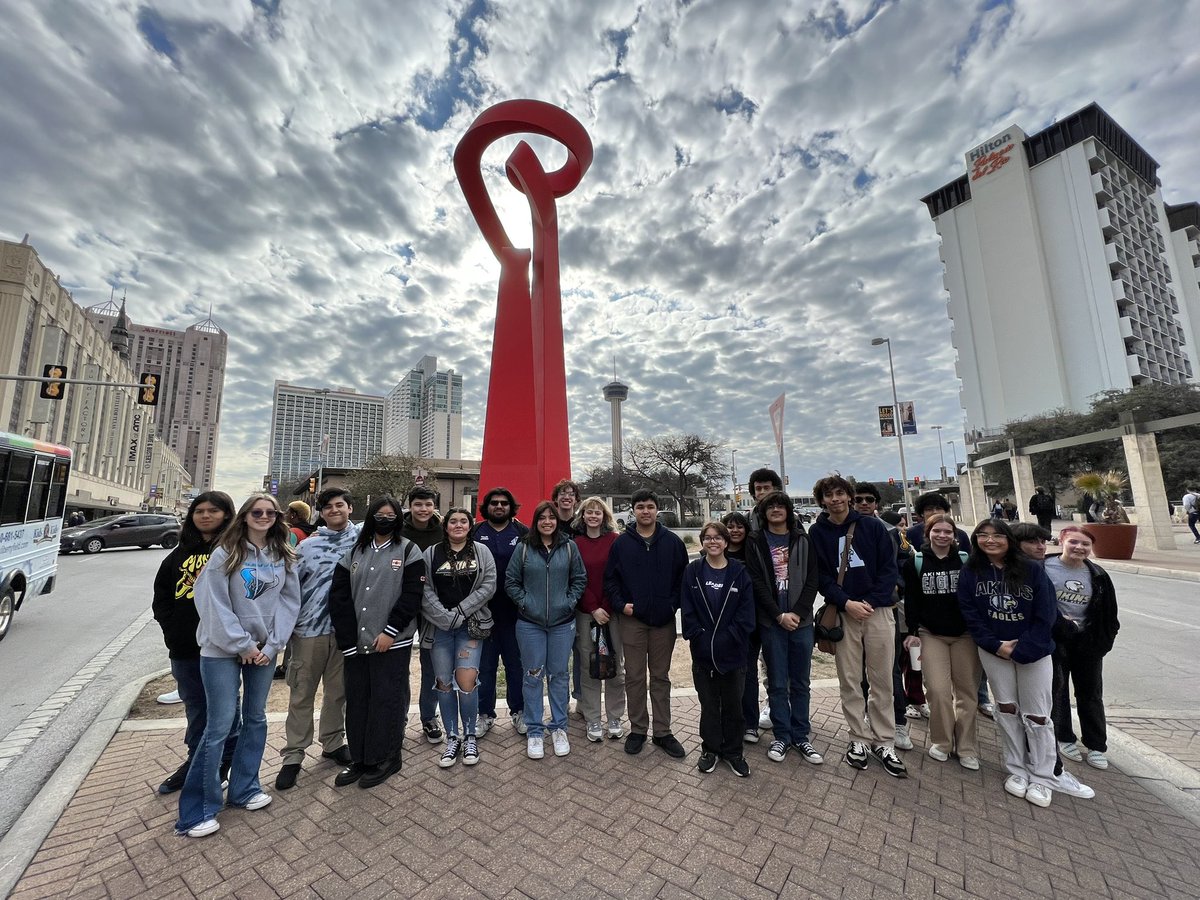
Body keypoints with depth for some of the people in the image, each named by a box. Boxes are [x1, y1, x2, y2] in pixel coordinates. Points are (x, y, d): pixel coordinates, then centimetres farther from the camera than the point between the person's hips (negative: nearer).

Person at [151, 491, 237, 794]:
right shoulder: (181, 552, 9)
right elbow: (161, 594, 15)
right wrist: (172, 629, 3)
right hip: (184, 650, 5)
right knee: (195, 707, 21)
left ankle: (224, 764, 27)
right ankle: (196, 761, 39)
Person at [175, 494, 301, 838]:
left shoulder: (284, 557, 2)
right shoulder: (225, 553, -9)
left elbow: (290, 602, 2)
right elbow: (214, 604, -11)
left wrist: (271, 645, -6)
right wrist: (242, 644, -11)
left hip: (264, 650, 4)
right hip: (223, 649, -4)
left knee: (256, 718, 14)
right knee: (220, 725, 0)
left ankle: (244, 789, 32)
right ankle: (197, 811, 17)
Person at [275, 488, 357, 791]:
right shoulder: (308, 545, -1)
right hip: (309, 628, -1)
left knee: (338, 691, 15)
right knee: (302, 692, 10)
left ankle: (333, 743, 33)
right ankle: (293, 755, 25)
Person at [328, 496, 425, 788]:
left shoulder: (408, 551, -3)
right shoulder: (354, 551, 9)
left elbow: (412, 595, -9)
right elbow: (339, 593, 4)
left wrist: (389, 631, -14)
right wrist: (345, 635, -4)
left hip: (392, 642, -4)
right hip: (355, 642, 4)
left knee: (387, 699, 4)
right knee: (356, 699, 13)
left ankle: (386, 759, 22)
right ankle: (359, 758, 31)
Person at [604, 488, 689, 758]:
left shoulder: (672, 541, -1)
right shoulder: (621, 542, -2)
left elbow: (683, 578, 3)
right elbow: (610, 578, 2)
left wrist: (673, 604, -7)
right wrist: (620, 604, -8)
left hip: (664, 620, 1)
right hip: (632, 619, 0)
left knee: (661, 676, 13)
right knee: (634, 676, 10)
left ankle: (662, 732, 27)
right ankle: (637, 729, 27)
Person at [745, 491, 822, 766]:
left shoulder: (803, 540, 4)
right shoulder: (755, 542, -1)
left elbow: (812, 580, -1)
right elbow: (757, 583, -6)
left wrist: (797, 613, -11)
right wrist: (780, 615, -12)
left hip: (801, 620, 2)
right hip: (771, 622, -1)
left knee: (800, 682, 12)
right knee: (777, 683, 8)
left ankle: (801, 736, 26)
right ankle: (782, 736, 22)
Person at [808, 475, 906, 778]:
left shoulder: (872, 526, 0)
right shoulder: (817, 532, 1)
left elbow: (889, 568, -2)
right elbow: (820, 576, -2)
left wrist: (870, 602, -10)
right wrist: (846, 603, -14)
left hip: (878, 610, 0)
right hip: (843, 613, 0)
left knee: (882, 680, 7)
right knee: (850, 681, 7)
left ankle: (884, 742, 21)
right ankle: (859, 739, 21)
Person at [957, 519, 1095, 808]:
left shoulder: (1031, 570, -7)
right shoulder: (970, 572, -4)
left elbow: (1045, 615, -8)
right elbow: (970, 614, -4)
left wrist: (1021, 650, -13)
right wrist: (996, 645, -12)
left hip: (1033, 650, -1)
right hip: (994, 650, 1)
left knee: (1036, 714, 4)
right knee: (1007, 709, 9)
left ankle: (1042, 777, 20)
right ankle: (1016, 770, 22)